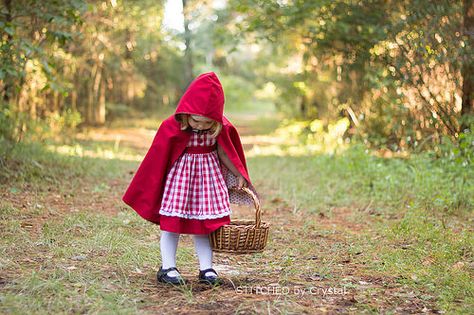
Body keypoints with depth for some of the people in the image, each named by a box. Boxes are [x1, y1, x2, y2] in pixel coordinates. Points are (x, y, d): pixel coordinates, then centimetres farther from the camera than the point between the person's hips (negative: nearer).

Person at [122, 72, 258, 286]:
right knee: (171, 223, 1)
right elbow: (157, 159, -8)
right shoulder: (172, 127, -18)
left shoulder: (221, 128, -10)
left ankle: (206, 269, 14)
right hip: (179, 176, -2)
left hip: (208, 176, 2)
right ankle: (168, 268, 10)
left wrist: (239, 176, 11)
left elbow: (224, 153, 7)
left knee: (205, 224, 6)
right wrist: (151, 189, -2)